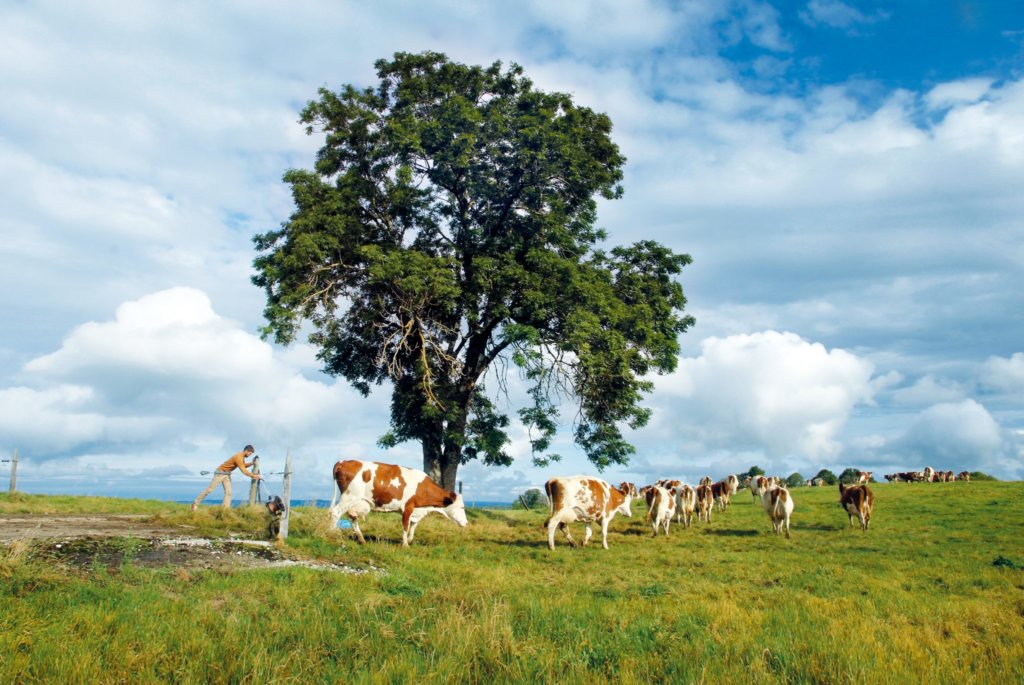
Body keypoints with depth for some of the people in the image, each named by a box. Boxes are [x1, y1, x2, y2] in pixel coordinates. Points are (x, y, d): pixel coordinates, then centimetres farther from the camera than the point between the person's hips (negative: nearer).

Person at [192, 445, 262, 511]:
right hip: (221, 472, -9)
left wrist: (252, 463, -1)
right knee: (209, 489, -3)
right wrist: (254, 476, -25)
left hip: (227, 474, 9)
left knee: (228, 492, -2)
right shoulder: (238, 457, -27)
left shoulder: (241, 456, 1)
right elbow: (244, 471, -28)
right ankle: (196, 504, 9)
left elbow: (244, 465, 16)